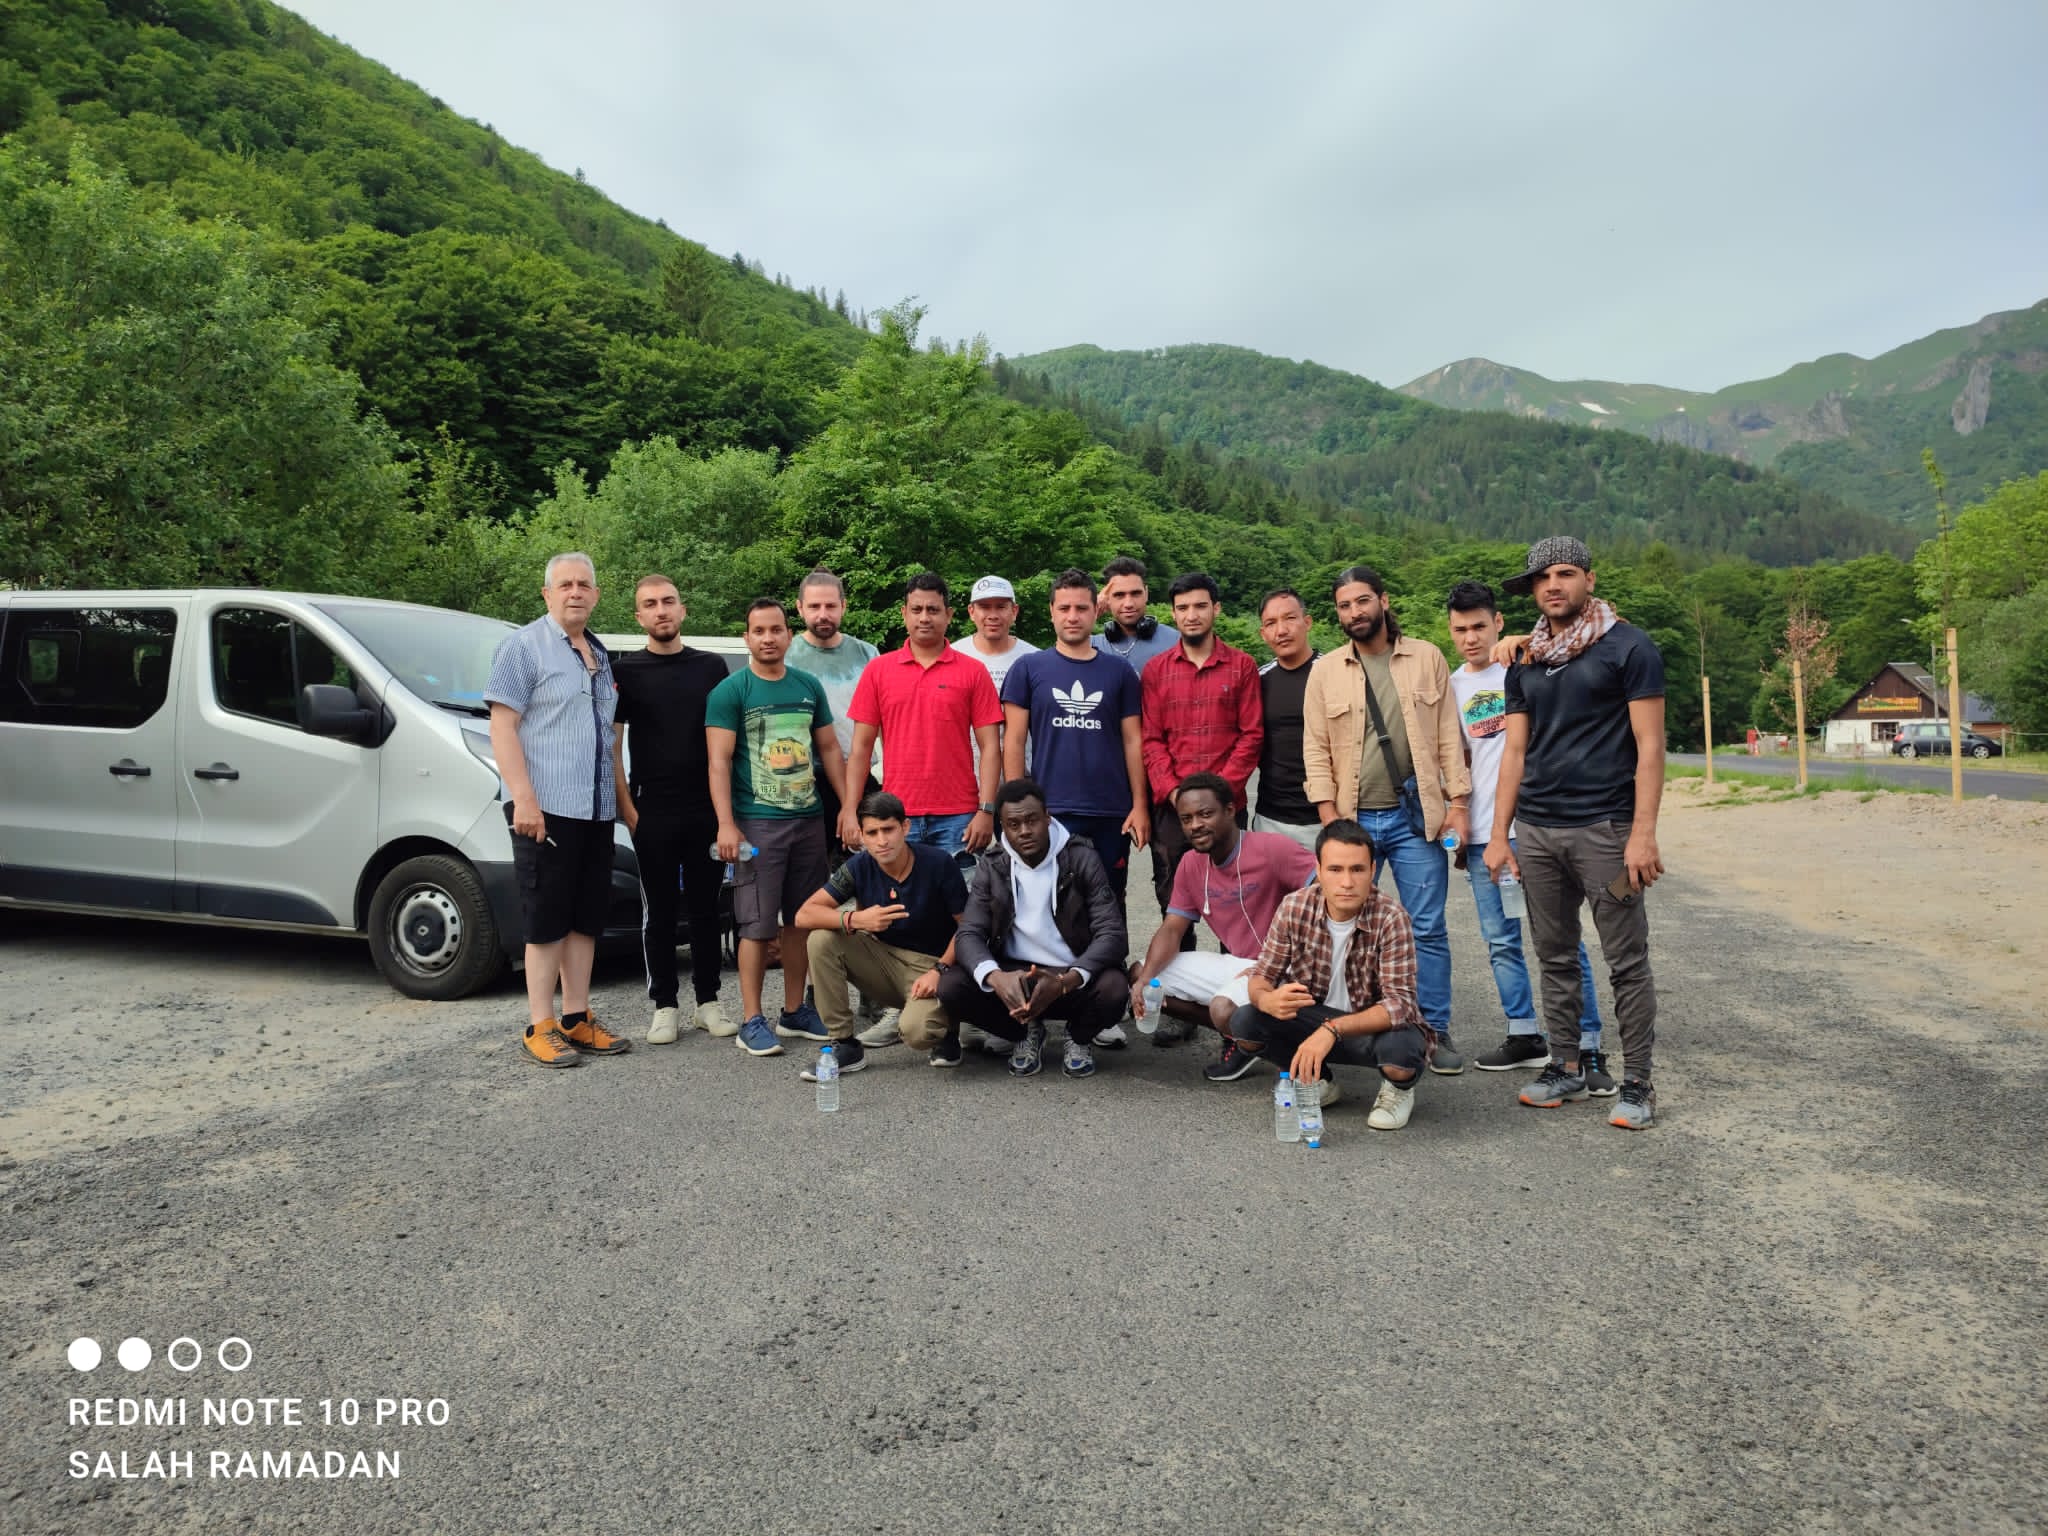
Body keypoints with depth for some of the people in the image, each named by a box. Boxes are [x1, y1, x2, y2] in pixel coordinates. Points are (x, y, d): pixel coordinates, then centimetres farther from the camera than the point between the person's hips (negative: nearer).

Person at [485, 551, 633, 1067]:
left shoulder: (600, 655, 17)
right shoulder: (525, 645, -3)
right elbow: (502, 726, -10)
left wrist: (618, 795, 16)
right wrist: (524, 798, -19)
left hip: (596, 809, 7)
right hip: (545, 808, -7)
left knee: (586, 918, 9)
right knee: (547, 919, -3)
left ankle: (576, 1019, 18)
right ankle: (540, 1027, 5)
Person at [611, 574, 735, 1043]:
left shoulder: (711, 667, 8)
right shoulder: (625, 671, 4)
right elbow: (612, 746, 3)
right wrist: (627, 808, -6)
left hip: (707, 810, 1)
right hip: (652, 813, -1)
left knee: (706, 907, 7)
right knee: (658, 911, 6)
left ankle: (708, 1001, 18)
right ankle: (665, 1006, 15)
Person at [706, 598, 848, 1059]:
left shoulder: (809, 687, 11)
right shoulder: (730, 691, -3)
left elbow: (829, 749, 16)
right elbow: (719, 761, -8)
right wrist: (726, 825, -16)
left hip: (809, 820, 5)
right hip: (757, 823, -5)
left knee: (800, 920, 10)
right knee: (758, 925, -3)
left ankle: (795, 1012, 21)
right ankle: (752, 1021, 5)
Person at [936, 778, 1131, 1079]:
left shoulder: (1081, 859, -8)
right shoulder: (991, 868, -1)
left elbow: (1112, 933, -15)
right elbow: (969, 934, -9)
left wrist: (1065, 982, -34)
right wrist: (996, 977, -34)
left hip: (1073, 979, -2)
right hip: (1013, 977, 2)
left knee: (1114, 989, -34)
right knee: (951, 987, -25)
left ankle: (1079, 1036, 4)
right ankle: (1025, 1032, 5)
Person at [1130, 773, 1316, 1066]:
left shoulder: (1273, 849, -17)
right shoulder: (1190, 866, 5)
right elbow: (1171, 930, 5)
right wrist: (1145, 978, -15)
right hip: (1235, 965, 8)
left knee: (1224, 1010, -36)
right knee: (1138, 976, 0)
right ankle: (1235, 1031, 3)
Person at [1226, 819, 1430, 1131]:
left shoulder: (1390, 920, -23)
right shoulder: (1295, 909, -13)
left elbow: (1399, 1004, -29)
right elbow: (1261, 976, -8)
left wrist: (1331, 1030, -43)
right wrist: (1268, 999, -35)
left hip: (1375, 1025, -3)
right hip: (1313, 1018, 3)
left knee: (1400, 1050, -37)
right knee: (1244, 1022, -21)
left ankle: (1398, 1090, 4)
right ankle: (1317, 1080, 8)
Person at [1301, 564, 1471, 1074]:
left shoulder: (1426, 658, 4)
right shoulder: (1325, 671, 5)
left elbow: (1449, 737, 4)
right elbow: (1316, 750, 2)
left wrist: (1457, 804, -1)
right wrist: (1329, 817, -6)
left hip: (1416, 816, -1)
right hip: (1353, 820, 1)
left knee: (1428, 928, 2)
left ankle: (1435, 1029, 14)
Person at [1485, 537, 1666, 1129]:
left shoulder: (1628, 647, -2)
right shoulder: (1526, 662, 13)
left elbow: (1649, 745, -7)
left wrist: (1643, 833, -15)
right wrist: (1499, 834, 8)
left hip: (1604, 828, -5)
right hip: (1536, 830, 5)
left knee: (1627, 961, 0)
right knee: (1554, 958, 11)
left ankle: (1636, 1081, 9)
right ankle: (1566, 1067, 22)